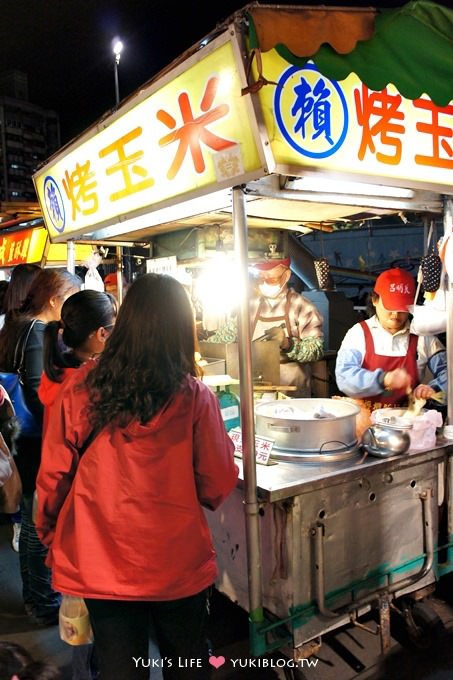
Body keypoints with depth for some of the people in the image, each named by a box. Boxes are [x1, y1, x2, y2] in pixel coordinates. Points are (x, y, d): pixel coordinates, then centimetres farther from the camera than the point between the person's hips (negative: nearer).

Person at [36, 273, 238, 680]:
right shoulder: (194, 397, -16)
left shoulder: (80, 388, -11)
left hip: (99, 564, 2)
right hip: (177, 565, -1)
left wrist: (51, 537, 14)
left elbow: (54, 476, -3)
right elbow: (218, 487, -8)